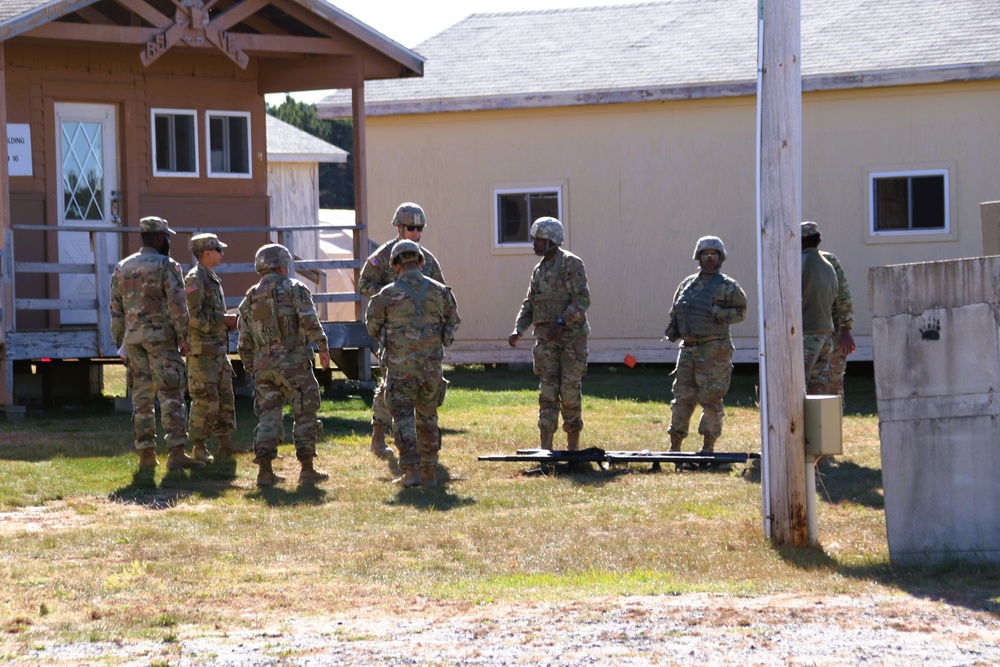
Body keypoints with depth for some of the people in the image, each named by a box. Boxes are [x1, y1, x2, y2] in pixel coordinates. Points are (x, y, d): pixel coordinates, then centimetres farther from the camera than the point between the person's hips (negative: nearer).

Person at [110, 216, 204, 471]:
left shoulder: (122, 268, 11)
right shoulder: (166, 266, -7)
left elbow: (116, 309, 13)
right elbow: (177, 305, -12)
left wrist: (121, 344, 18)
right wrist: (183, 337, -5)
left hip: (133, 339, 6)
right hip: (161, 337, -6)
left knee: (141, 397, 9)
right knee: (171, 396, -7)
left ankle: (146, 454, 9)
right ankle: (176, 453, -13)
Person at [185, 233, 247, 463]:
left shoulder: (212, 278, 17)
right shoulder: (195, 280, -14)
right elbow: (194, 317, -21)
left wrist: (228, 322, 9)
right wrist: (223, 320, -16)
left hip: (219, 349, 10)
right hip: (202, 350, -10)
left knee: (225, 398, 12)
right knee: (205, 400, -7)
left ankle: (226, 444, 18)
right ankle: (199, 447, 0)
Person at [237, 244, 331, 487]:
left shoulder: (249, 300, 15)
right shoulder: (293, 289, 0)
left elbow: (245, 343, 16)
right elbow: (310, 321, -15)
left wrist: (251, 370, 23)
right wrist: (323, 347, -13)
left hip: (263, 365, 5)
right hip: (294, 361, -5)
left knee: (268, 416, 8)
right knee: (304, 414, 4)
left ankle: (264, 470, 0)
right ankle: (307, 469, 5)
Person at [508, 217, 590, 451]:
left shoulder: (571, 264, -7)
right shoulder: (539, 270, 16)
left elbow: (582, 300, -15)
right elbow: (529, 305, 17)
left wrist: (561, 322, -24)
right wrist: (518, 331, 2)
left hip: (571, 335, -6)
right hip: (546, 338, 6)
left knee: (570, 390, -3)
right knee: (547, 392, 0)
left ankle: (573, 447, 6)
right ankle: (544, 447, -2)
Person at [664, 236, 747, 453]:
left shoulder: (727, 286, -1)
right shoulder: (688, 284, 15)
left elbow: (741, 312, -2)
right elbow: (676, 310, 24)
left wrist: (721, 314, -18)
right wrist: (673, 328, 7)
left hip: (714, 351, -5)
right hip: (688, 347, 5)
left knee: (711, 398, -5)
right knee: (682, 397, 6)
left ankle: (708, 446, 1)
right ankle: (675, 446, 11)